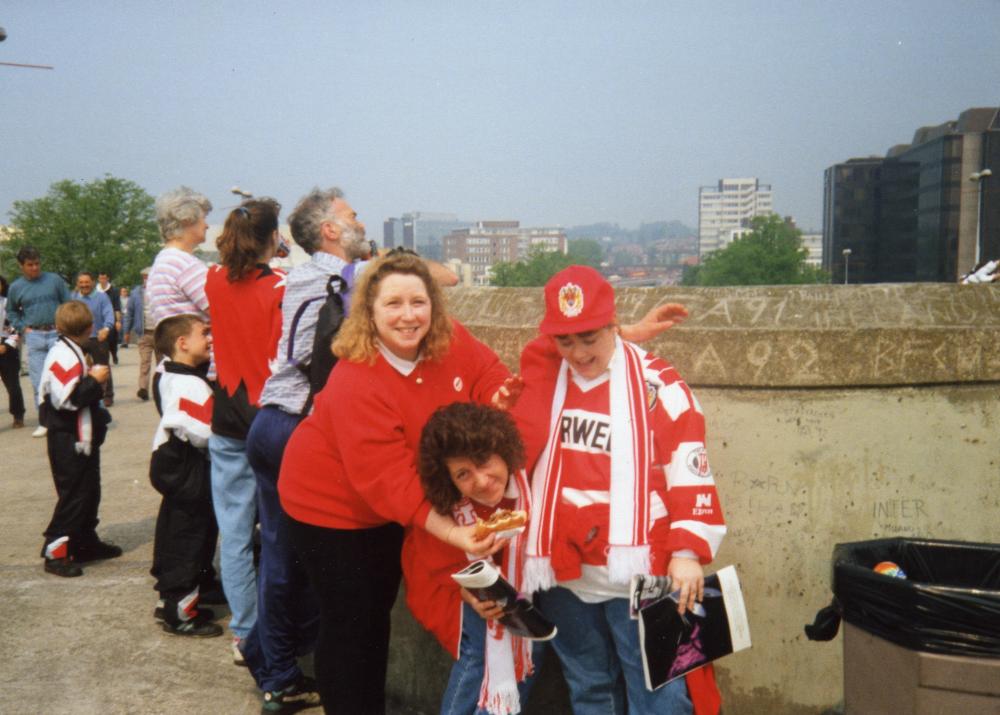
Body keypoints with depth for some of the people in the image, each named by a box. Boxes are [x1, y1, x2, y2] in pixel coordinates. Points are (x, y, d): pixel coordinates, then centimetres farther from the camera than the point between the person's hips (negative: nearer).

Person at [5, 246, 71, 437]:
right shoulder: (16, 287, 6)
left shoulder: (54, 280, 1)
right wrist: (23, 327, 5)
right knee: (39, 381, 3)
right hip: (34, 337, 1)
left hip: (57, 333, -1)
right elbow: (11, 312, 19)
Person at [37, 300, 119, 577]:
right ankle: (55, 552, 0)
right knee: (73, 495, -6)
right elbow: (67, 399, -27)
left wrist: (92, 377, 11)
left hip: (81, 437, 11)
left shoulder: (71, 352, 13)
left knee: (89, 491, 17)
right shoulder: (64, 356, -20)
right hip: (68, 440, -11)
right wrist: (94, 380, -19)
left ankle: (87, 542, 28)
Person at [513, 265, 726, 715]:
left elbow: (689, 471, -7)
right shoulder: (543, 378, 6)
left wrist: (687, 551, -13)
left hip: (639, 572, -4)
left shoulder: (656, 383, -6)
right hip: (563, 574, 4)